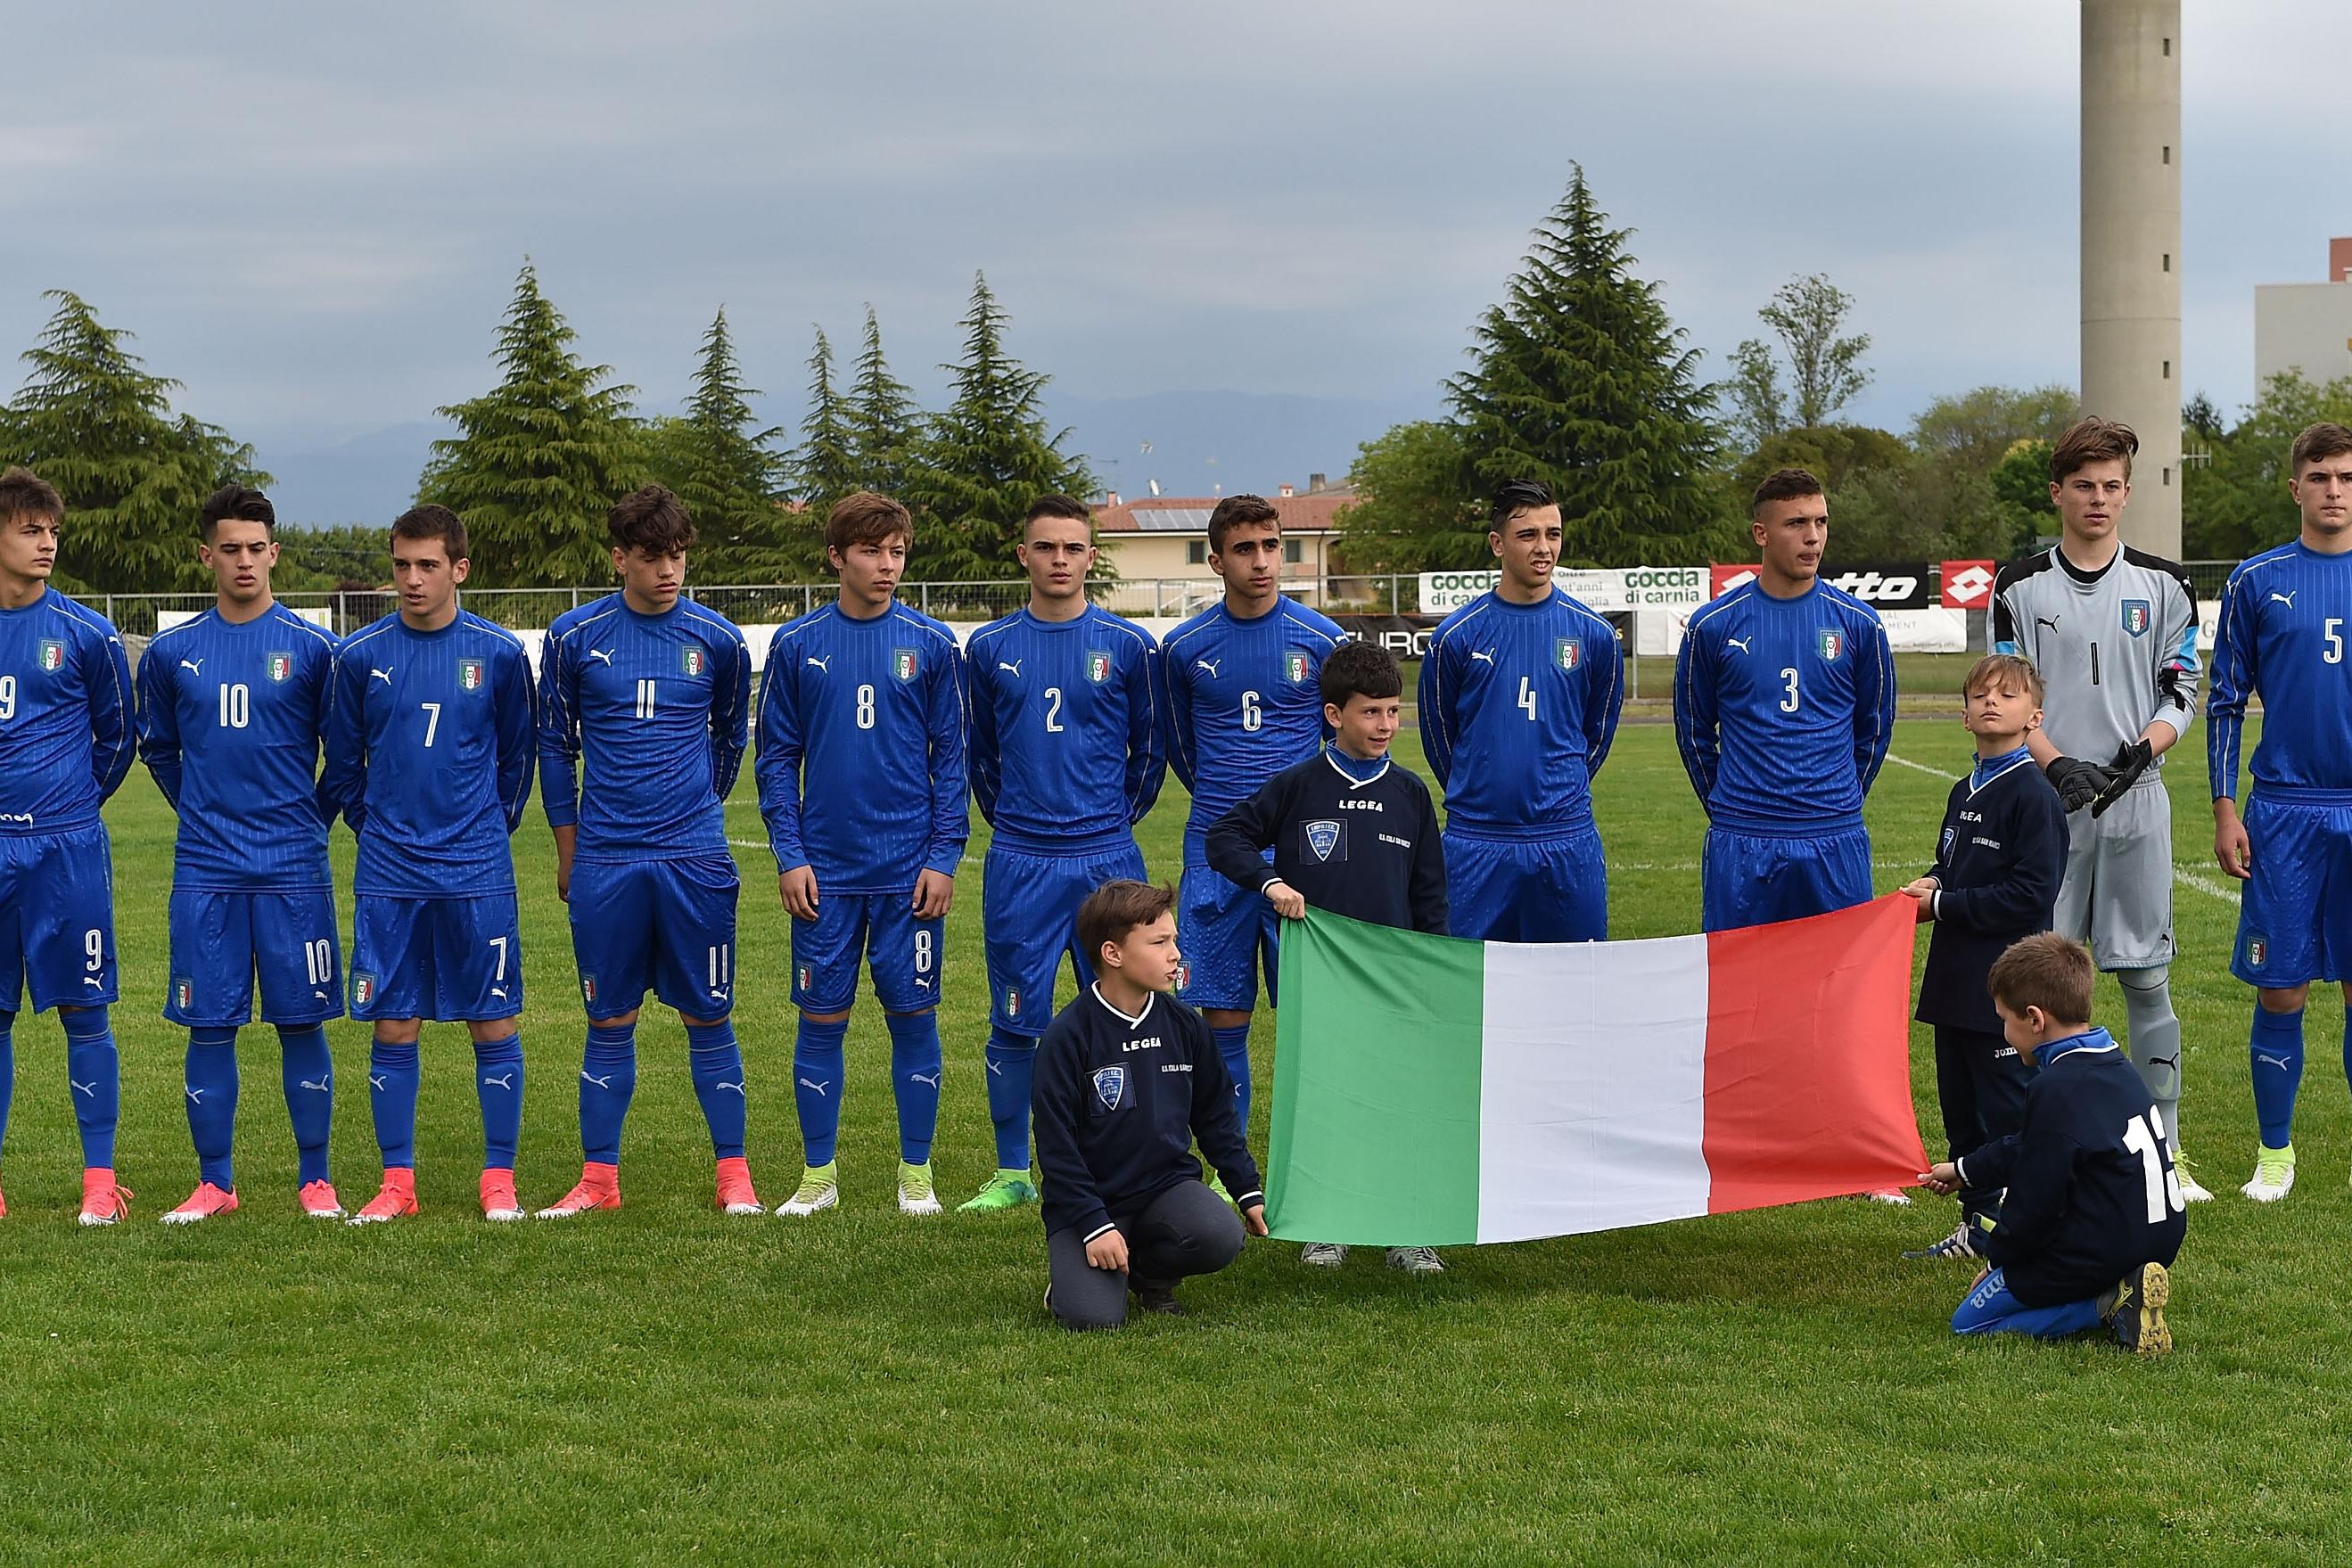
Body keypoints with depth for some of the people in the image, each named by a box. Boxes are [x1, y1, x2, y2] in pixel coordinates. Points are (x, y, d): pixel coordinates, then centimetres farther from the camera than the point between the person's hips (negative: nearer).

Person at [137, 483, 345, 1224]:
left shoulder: (313, 649, 0)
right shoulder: (170, 654, 6)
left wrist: (308, 821, 8)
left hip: (294, 870, -2)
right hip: (204, 872, 2)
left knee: (301, 1022, 2)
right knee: (209, 1026, 3)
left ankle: (315, 1181, 10)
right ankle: (214, 1184, 12)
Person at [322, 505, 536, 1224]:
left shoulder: (500, 653, 0)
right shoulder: (362, 655, 1)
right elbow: (343, 762, 12)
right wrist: (379, 827, 10)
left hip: (478, 875, -1)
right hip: (388, 877, 1)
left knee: (494, 1025, 2)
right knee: (393, 1028, 3)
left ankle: (499, 1180, 11)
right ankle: (398, 1183, 12)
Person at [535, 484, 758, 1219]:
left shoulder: (718, 640, 1)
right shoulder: (575, 637, 1)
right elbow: (555, 744, 10)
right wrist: (568, 846, 11)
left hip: (695, 857, 0)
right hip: (605, 858, 0)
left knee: (708, 1017, 3)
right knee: (610, 1022, 6)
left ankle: (733, 1176, 11)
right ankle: (599, 1179, 14)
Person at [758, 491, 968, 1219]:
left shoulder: (932, 645, 2)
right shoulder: (797, 645, 2)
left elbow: (949, 757, 4)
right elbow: (777, 757, 5)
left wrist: (943, 857, -3)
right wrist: (789, 855, -3)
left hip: (910, 872, 0)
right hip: (825, 872, 0)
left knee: (914, 1017, 4)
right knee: (821, 1020, 5)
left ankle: (916, 1173, 15)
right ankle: (818, 1174, 16)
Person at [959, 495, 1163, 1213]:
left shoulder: (1128, 645, 2)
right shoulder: (990, 648, 6)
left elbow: (1150, 747, 12)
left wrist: (1117, 819, 11)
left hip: (1108, 860, -1)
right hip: (1018, 864, 1)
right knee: (1016, 1021, 4)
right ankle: (1012, 1173, 13)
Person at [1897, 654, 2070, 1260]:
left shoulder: (2034, 795, -13)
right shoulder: (1964, 793, 14)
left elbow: (2031, 895, -19)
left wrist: (1945, 905, -14)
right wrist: (1930, 885, 4)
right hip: (1957, 981, 9)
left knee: (2008, 1109, -2)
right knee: (1960, 1106, 14)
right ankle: (1977, 1226, 24)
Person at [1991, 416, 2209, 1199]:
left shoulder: (2162, 585, 8)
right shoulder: (2019, 587, 4)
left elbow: (2183, 692, 7)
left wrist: (2141, 749, -12)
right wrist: (2057, 764, -13)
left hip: (2136, 799, 1)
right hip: (2047, 802, -1)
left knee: (2148, 978, 2)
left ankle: (2163, 1151, 7)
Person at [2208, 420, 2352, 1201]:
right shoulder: (2257, 581, 3)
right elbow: (2226, 700, 6)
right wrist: (2224, 811, 0)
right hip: (2284, 810, -1)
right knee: (2279, 990, 2)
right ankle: (2274, 1153, 14)